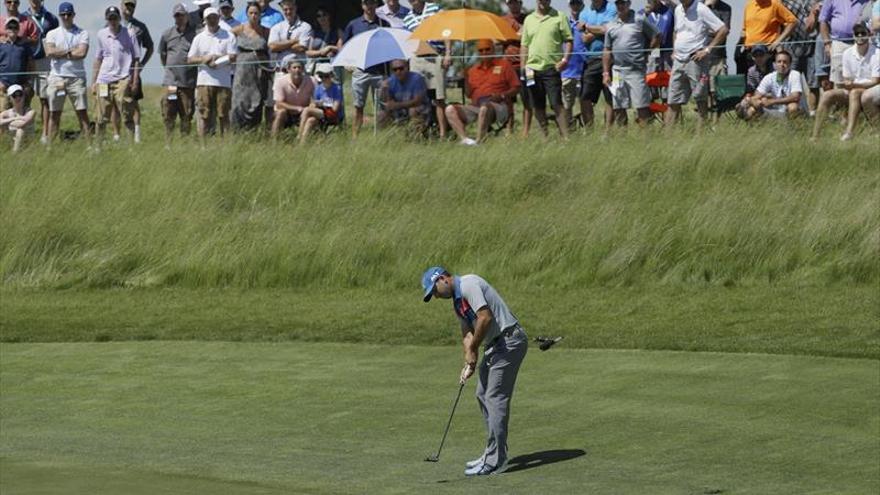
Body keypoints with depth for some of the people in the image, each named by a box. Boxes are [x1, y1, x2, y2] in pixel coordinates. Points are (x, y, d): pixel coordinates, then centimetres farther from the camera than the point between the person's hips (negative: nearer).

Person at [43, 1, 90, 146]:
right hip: (57, 76, 1)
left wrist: (60, 53, -6)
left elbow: (82, 53, -10)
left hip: (77, 78, -1)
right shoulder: (52, 34, 10)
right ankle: (50, 146, 5)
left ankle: (90, 144, -5)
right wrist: (71, 51, -6)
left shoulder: (82, 33, 6)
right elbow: (49, 52, -8)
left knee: (82, 113, -3)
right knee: (54, 114, 3)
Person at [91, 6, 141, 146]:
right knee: (102, 118, 5)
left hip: (123, 80, -3)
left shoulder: (128, 35, 1)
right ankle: (98, 144, 11)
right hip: (104, 80, 3)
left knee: (127, 116, -6)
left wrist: (135, 81, -2)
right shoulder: (101, 35, 10)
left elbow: (136, 59, 4)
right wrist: (93, 82, 15)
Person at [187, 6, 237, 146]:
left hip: (223, 82, -1)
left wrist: (217, 59, -12)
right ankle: (203, 144, 0)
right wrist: (203, 59, -8)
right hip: (204, 82, 2)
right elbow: (190, 59, 10)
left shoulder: (228, 36, 7)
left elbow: (233, 57, -2)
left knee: (223, 115, -1)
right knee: (204, 115, -2)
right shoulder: (199, 38, 14)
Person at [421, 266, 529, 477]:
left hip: (509, 339, -11)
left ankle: (495, 461, -9)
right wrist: (469, 363, -2)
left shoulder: (469, 284, -15)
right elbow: (468, 333, 14)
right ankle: (494, 453, 20)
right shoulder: (457, 301, 17)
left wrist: (473, 349, -12)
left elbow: (485, 317, -23)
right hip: (494, 345, 11)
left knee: (495, 398, -10)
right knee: (483, 394, 14)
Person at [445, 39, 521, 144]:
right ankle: (465, 139, -37)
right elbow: (469, 94, 18)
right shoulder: (473, 70, 20)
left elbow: (516, 88, 6)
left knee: (485, 108, -41)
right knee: (450, 110, -18)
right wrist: (466, 78, 3)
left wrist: (502, 95, -12)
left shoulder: (504, 65, 10)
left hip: (498, 106, -5)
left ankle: (478, 141, -44)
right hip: (476, 106, 5)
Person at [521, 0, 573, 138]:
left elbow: (568, 40, 0)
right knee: (538, 106, 7)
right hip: (532, 69, 4)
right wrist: (523, 67, 9)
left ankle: (565, 136, -12)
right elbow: (525, 45, 16)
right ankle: (544, 136, 16)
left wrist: (565, 59, -13)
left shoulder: (559, 17, 2)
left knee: (557, 104, -11)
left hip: (552, 68, -4)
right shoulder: (529, 19, 13)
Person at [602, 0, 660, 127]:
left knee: (642, 106, -7)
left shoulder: (640, 21, 0)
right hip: (618, 71, 5)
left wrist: (646, 52, 2)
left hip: (636, 70, -5)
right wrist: (605, 73, 9)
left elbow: (656, 37, 4)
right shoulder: (611, 26, 13)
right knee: (618, 107, 5)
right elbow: (607, 51, 15)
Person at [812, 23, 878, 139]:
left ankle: (849, 133, -48)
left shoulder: (875, 54, -12)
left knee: (855, 93, -36)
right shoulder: (848, 54, 4)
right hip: (851, 90, 5)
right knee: (827, 96, -17)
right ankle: (815, 136, -24)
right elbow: (847, 80, 8)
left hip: (871, 91, -5)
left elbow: (875, 82, -15)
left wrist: (854, 85, -29)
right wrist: (847, 84, -17)